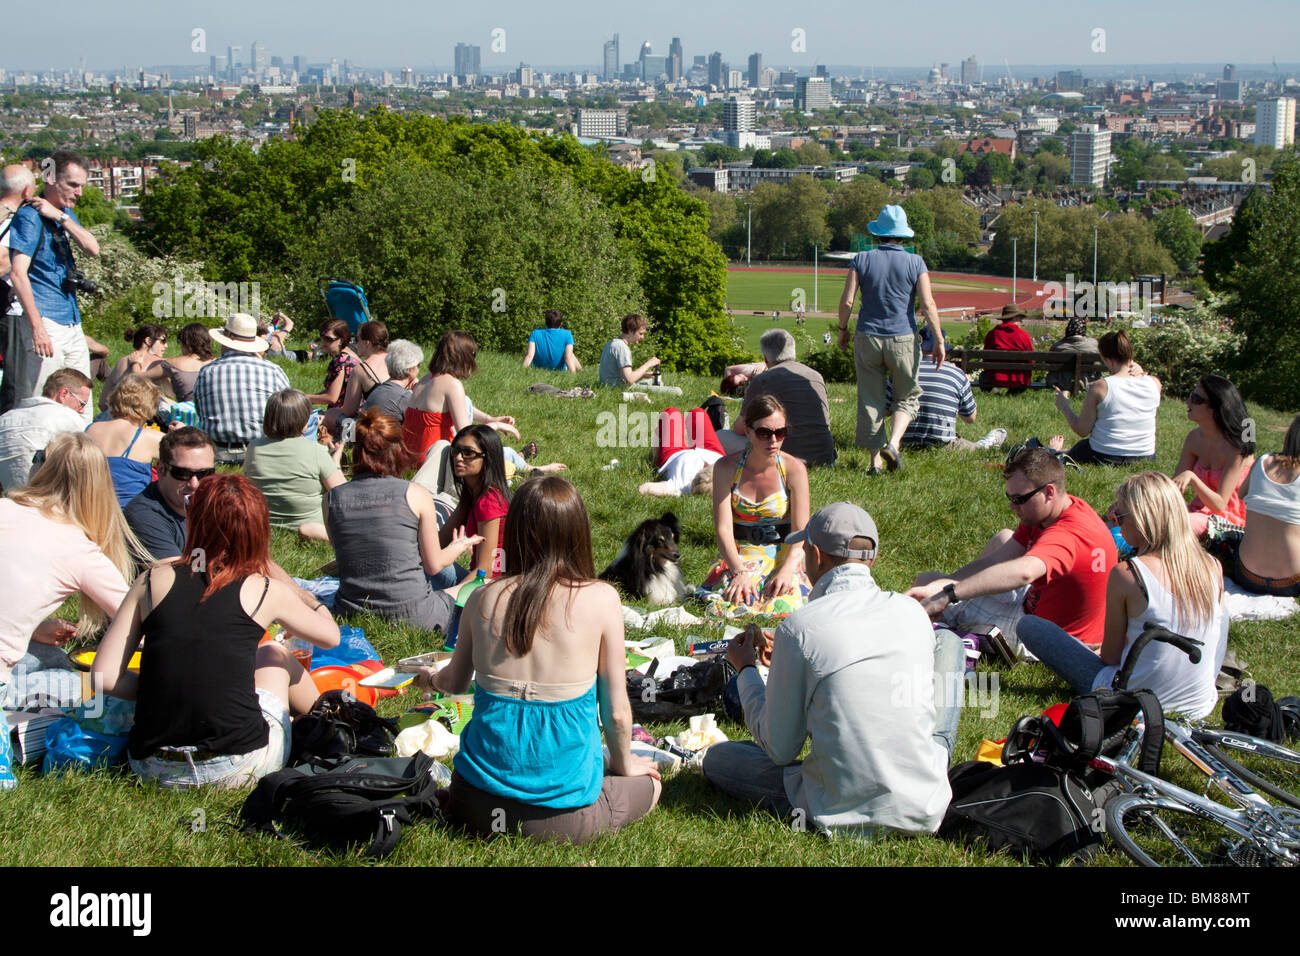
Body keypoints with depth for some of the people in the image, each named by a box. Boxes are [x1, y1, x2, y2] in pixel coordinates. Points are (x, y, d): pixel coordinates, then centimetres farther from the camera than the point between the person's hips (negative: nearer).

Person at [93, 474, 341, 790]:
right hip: (241, 769, -2)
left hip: (153, 770, 2)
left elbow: (104, 676, -1)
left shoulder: (153, 581, 3)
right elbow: (330, 636, 19)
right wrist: (309, 600, 41)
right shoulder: (265, 591, 0)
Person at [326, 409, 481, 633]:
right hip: (410, 617, -3)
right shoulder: (416, 495, -8)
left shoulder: (331, 499, -1)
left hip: (351, 615, 4)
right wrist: (461, 545, 22)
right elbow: (434, 565, -1)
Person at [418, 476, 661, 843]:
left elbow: (455, 682, 14)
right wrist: (623, 764, 16)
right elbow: (617, 712, -6)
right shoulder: (601, 599, -13)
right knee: (648, 783, 24)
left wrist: (431, 679, 39)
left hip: (478, 802, 5)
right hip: (563, 807, -5)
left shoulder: (483, 599, -4)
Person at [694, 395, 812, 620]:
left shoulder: (794, 469, -9)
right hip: (739, 553, 0)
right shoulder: (726, 468, -8)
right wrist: (739, 572, -27)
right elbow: (723, 528, -12)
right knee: (729, 605, -29)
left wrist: (787, 570, -28)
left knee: (784, 607, -29)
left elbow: (801, 532, -10)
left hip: (784, 553, 0)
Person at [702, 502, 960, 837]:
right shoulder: (913, 613, 0)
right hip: (927, 812, 1)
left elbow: (779, 750, -3)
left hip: (848, 819, -1)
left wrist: (746, 670, 13)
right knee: (947, 640, 21)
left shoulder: (798, 627, -12)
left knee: (716, 758, 21)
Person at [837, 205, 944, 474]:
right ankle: (893, 444, -10)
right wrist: (939, 341, -3)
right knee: (907, 397, 13)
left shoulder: (862, 260, 0)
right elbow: (928, 305, -7)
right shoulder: (915, 262, -2)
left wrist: (842, 329, 13)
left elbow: (846, 301, -3)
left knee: (871, 400, 7)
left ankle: (876, 460, 7)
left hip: (867, 339, 1)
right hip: (903, 340, -1)